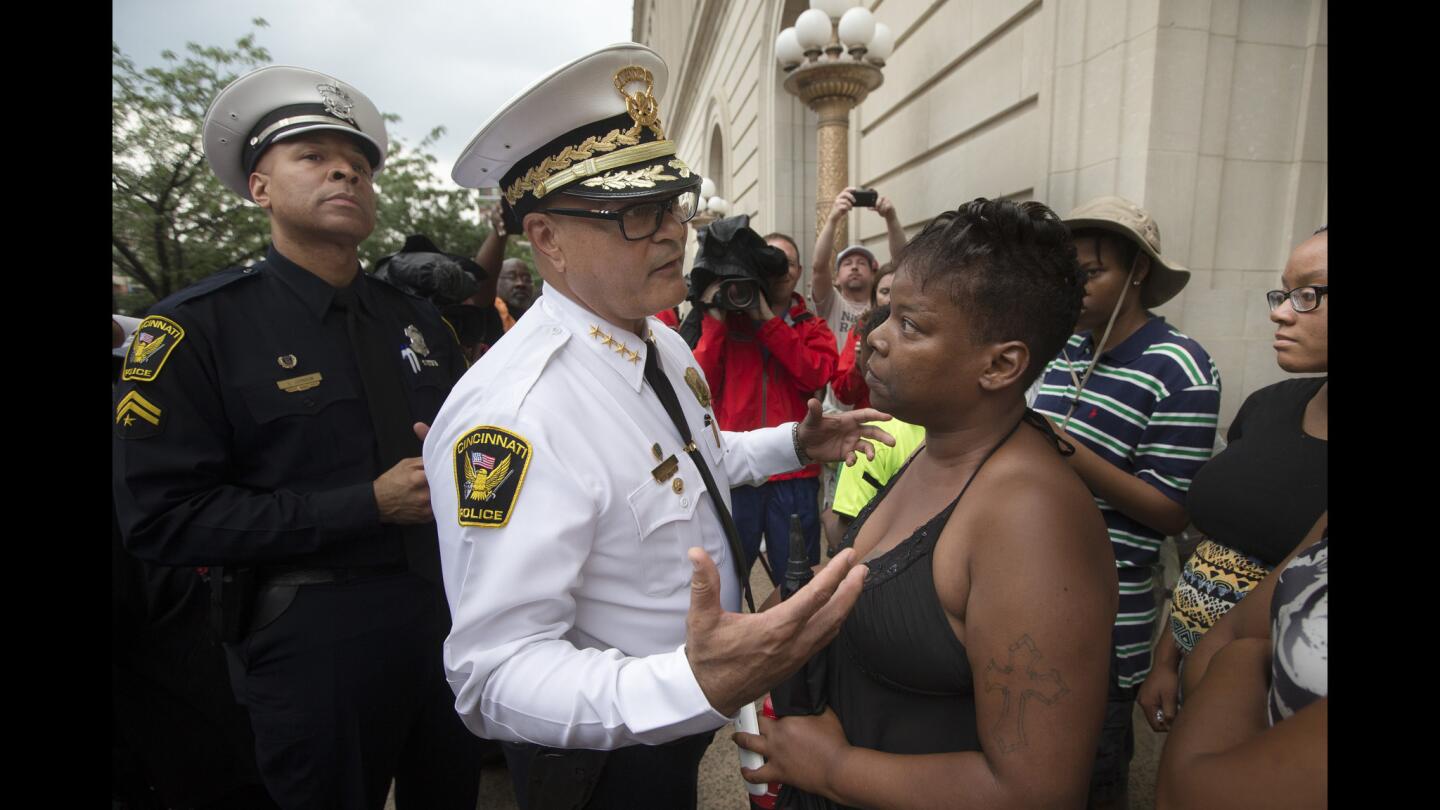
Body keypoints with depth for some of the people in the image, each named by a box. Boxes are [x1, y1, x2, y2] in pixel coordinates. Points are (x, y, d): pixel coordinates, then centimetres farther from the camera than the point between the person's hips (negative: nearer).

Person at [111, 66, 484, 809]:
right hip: (313, 640, -4)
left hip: (446, 613, 5)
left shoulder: (415, 320, 6)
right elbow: (160, 517, -15)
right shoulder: (195, 329, -10)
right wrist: (368, 504, -20)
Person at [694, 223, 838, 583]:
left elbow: (816, 375, -12)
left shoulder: (813, 328, 9)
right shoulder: (725, 321, 8)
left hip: (794, 475, 0)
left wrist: (767, 320, -13)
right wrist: (714, 318, -9)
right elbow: (702, 385, -4)